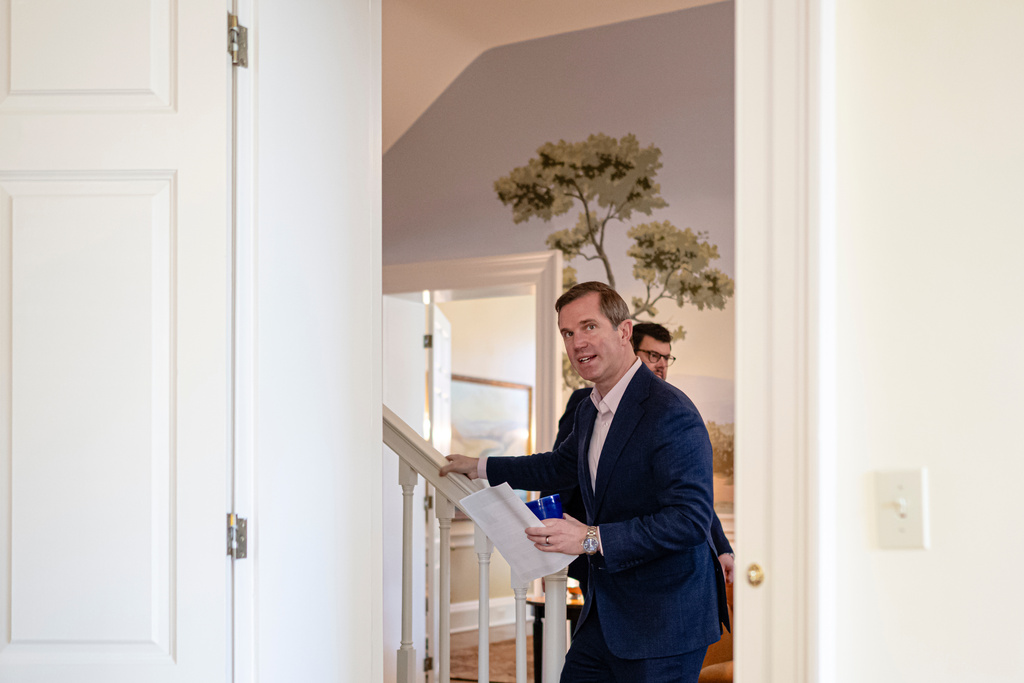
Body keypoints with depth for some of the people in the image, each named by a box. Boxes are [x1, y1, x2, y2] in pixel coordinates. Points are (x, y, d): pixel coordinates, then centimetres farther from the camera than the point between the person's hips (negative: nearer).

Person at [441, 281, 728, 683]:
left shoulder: (671, 413, -19)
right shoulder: (589, 411, 11)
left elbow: (691, 519, -25)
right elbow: (560, 466, 32)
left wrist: (593, 539, -26)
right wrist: (480, 468, 38)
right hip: (604, 615, 9)